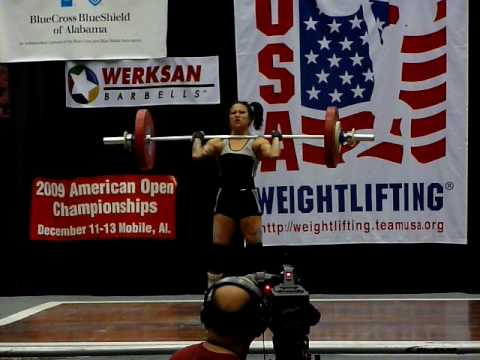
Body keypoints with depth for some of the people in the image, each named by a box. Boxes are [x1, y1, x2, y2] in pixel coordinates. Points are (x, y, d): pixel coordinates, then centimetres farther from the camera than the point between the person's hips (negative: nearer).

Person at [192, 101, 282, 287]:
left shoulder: (256, 142, 3)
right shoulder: (219, 143, 9)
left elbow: (273, 154, -18)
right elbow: (197, 154, -7)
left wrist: (276, 138, -3)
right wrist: (198, 138, 7)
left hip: (247, 199, -2)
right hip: (225, 199, 2)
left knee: (254, 248, 3)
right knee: (218, 249, 4)